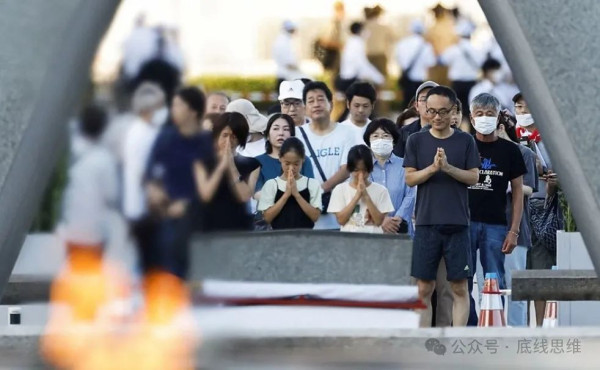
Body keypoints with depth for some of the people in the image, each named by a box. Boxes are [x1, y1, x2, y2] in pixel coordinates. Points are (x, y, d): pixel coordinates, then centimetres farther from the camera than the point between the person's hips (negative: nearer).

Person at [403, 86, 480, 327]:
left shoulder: (465, 141, 6)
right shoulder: (416, 141, 7)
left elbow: (474, 177, 1)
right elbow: (410, 179, 3)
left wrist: (448, 167, -14)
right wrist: (433, 168, -14)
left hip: (457, 223, 0)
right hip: (426, 223, 1)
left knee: (459, 287, -1)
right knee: (424, 288, 1)